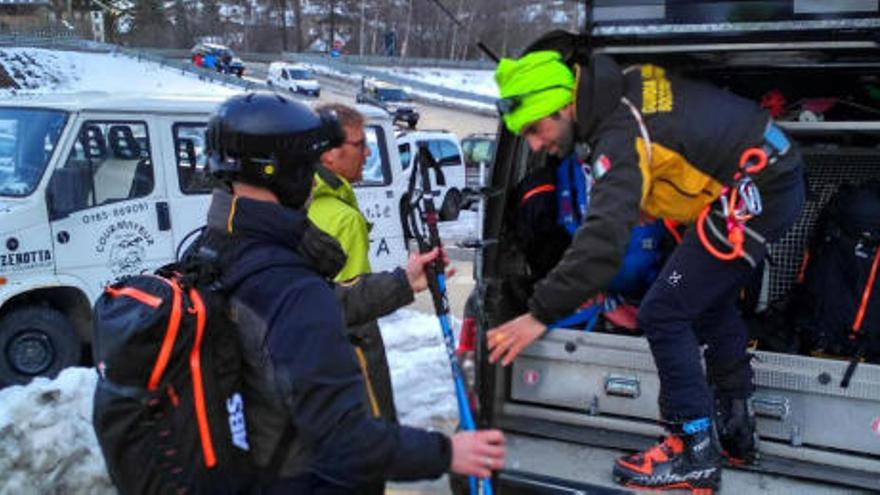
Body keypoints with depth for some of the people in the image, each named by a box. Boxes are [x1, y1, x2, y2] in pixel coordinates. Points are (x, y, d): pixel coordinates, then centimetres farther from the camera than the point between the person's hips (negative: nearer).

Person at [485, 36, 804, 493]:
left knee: (663, 314, -10)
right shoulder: (623, 91, 0)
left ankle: (693, 454, 0)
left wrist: (541, 314, -37)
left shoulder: (621, 135, -27)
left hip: (752, 194, -10)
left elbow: (603, 238, -38)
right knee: (709, 300, 24)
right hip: (775, 175, 10)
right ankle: (734, 429, 36)